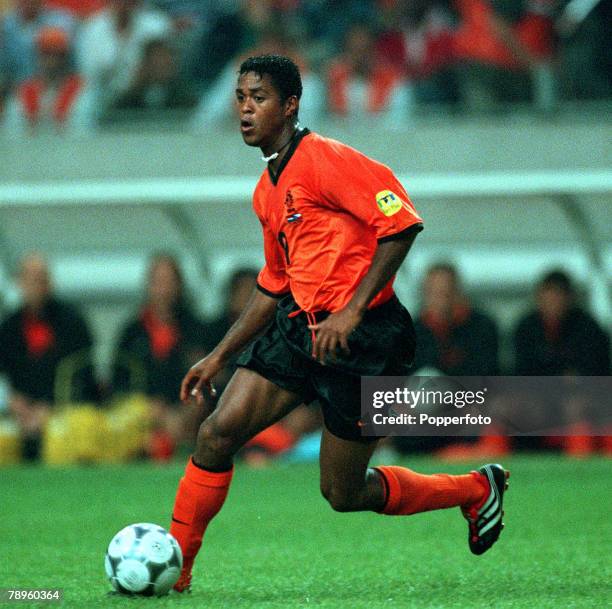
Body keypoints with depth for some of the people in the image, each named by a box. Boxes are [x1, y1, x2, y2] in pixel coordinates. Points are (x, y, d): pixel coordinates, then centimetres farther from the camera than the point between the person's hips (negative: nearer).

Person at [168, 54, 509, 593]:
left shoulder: (324, 159, -13)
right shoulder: (267, 191, 15)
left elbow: (402, 222, -20)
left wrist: (352, 311, -23)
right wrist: (220, 356, 20)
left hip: (361, 339, -8)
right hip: (299, 328, 8)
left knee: (343, 495, 1)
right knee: (217, 433, -9)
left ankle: (478, 490, 21)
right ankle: (174, 568, 1)